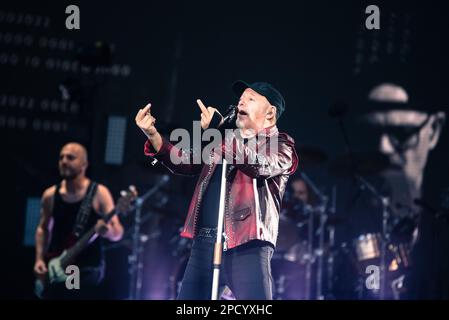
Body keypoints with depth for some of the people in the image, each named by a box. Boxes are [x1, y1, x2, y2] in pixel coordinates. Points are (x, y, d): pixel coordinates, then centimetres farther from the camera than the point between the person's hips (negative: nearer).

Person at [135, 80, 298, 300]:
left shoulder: (280, 143, 8)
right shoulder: (227, 141, 25)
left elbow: (260, 165, -14)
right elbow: (185, 163, 15)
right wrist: (153, 135, -1)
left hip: (248, 245, -6)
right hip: (205, 241, 6)